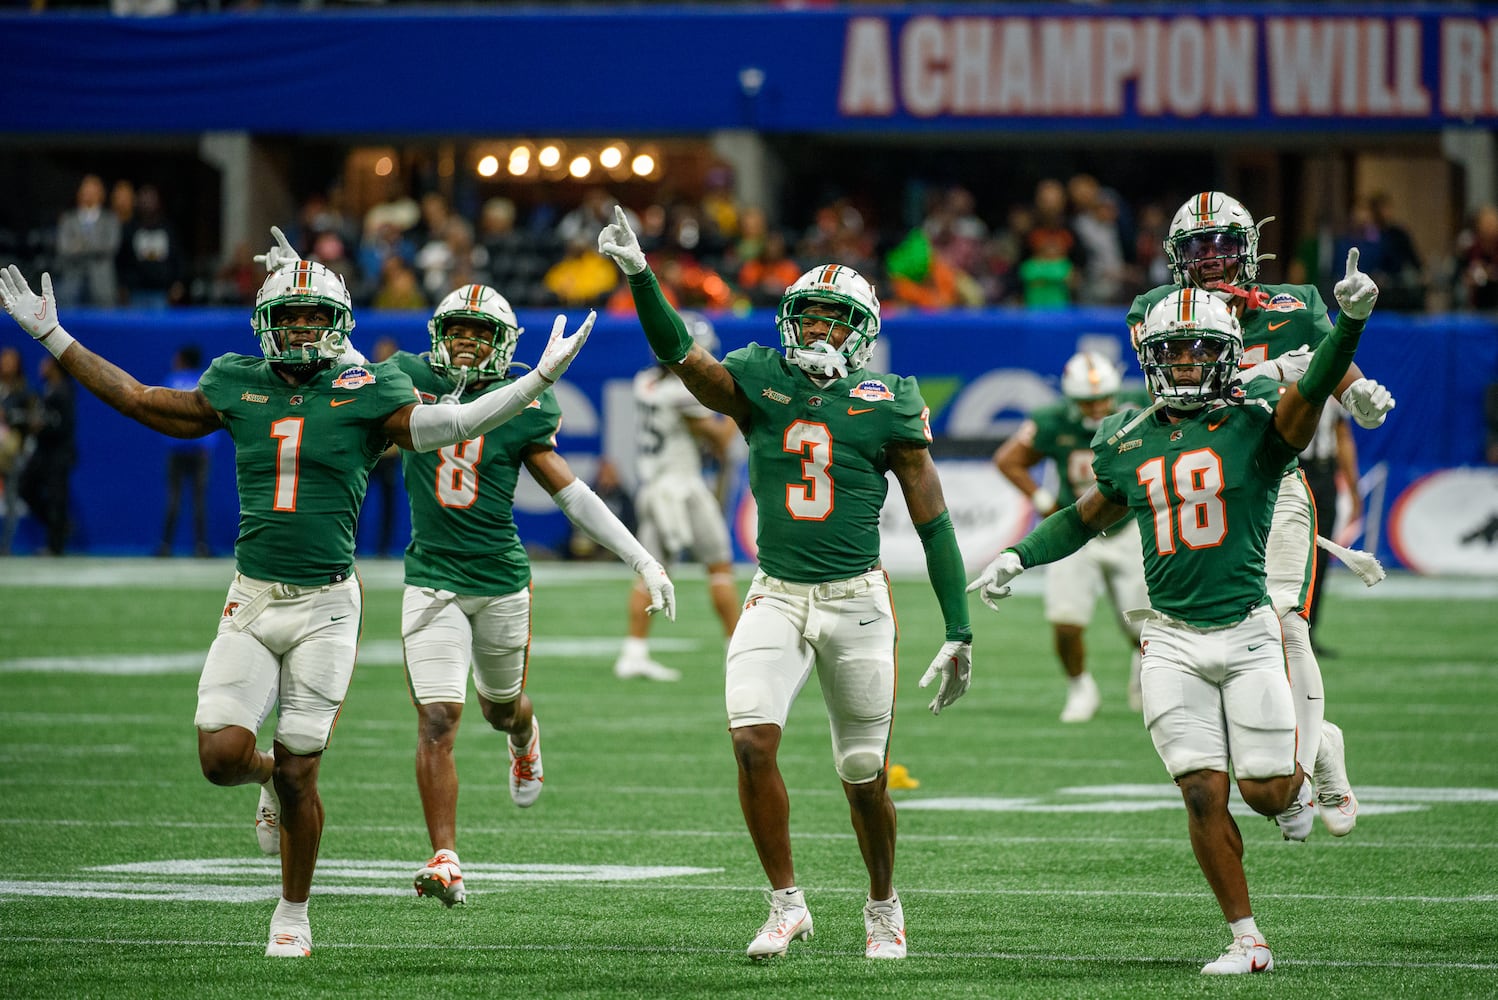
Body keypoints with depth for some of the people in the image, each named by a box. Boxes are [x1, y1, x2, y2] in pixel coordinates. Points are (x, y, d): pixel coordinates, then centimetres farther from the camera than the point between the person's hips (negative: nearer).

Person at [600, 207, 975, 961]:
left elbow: (933, 524, 1)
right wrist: (637, 275, -30)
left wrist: (958, 633, -1)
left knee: (864, 776, 5)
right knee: (752, 740, -18)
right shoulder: (760, 386, 2)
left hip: (855, 602, -1)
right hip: (777, 596, 1)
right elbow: (680, 356, -14)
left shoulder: (888, 408, -2)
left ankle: (884, 907, 29)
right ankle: (786, 903, -5)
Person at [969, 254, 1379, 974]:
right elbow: (1090, 515, 25)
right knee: (1204, 795, -4)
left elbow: (1312, 389, -24)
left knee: (1264, 794, 1)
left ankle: (1313, 756, 37)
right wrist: (1020, 556, 14)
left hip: (1247, 634, -2)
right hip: (1173, 644, 3)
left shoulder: (1256, 424, -4)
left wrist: (1350, 322, -40)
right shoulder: (1129, 443, 8)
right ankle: (1246, 940, 8)